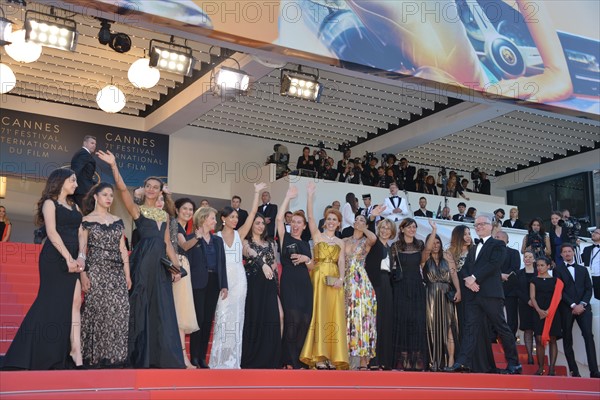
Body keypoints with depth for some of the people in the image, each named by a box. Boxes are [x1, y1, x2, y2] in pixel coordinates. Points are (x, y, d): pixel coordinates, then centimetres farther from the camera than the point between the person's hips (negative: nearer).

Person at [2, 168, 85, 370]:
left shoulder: (74, 206, 21)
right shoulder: (50, 203, 1)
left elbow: (80, 234, 12)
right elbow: (52, 232, -10)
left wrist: (80, 257, -5)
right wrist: (68, 257, -18)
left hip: (73, 259, 6)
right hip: (55, 258, -6)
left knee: (74, 304, -2)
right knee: (53, 303, -6)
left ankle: (75, 353, -4)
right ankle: (33, 355, 1)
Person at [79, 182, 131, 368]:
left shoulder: (118, 221, 15)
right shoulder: (87, 220, 3)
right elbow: (82, 249, -2)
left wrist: (127, 274, 8)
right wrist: (83, 274, -11)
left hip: (117, 272, 4)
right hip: (96, 271, -4)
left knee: (119, 312, -5)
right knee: (98, 312, -7)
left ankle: (115, 355, 0)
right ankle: (96, 356, -1)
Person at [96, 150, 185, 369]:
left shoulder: (164, 215, 19)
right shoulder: (137, 210, 5)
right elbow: (122, 188, -10)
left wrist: (176, 266, 9)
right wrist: (114, 165, -18)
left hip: (161, 264, 5)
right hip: (143, 260, -5)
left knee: (162, 309, 3)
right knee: (143, 307, -4)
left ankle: (161, 358, 8)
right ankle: (142, 357, 3)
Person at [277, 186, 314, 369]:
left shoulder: (306, 244, 18)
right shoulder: (285, 238, 5)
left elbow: (312, 267, 18)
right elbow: (279, 219, -11)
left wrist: (306, 259, -3)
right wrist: (288, 197, -9)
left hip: (305, 284, 5)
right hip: (289, 283, -5)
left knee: (305, 321, 1)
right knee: (292, 320, -12)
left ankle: (300, 359, 10)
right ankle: (289, 361, -5)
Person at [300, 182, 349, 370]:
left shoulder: (340, 243, 16)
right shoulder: (317, 236, 8)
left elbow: (341, 263, 5)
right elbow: (310, 217, -5)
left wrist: (341, 278, -13)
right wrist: (310, 196, -12)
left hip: (334, 281, 3)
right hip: (318, 278, -3)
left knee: (334, 315, 0)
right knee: (319, 313, -7)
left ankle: (332, 356, 3)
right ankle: (318, 356, -7)